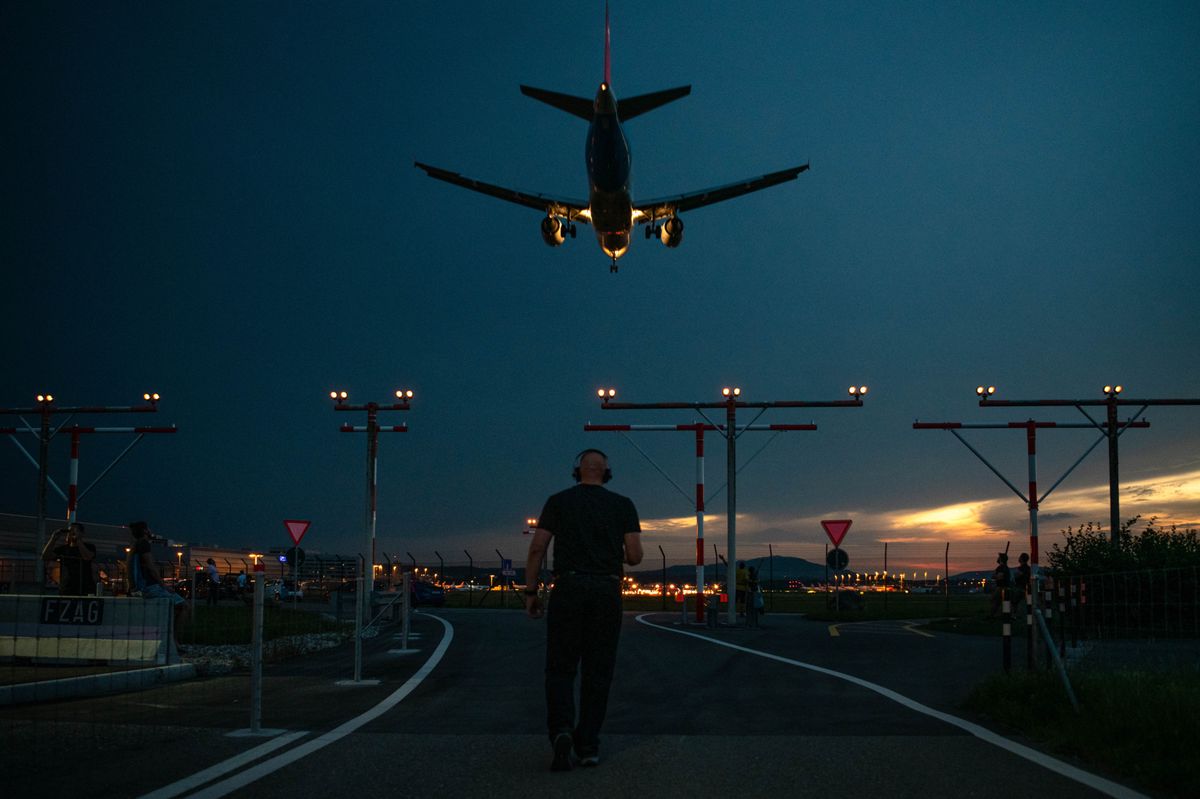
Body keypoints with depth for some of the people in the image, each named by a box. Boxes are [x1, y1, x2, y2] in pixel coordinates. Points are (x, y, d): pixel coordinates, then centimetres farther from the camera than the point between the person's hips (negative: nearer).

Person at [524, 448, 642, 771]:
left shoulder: (558, 501, 6)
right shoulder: (623, 505, 7)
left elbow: (537, 548, -2)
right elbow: (635, 555, 0)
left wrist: (530, 592, 4)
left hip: (568, 589, -1)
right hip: (607, 592, 1)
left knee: (561, 668, 4)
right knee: (597, 672, 9)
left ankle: (561, 731, -20)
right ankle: (588, 744, 6)